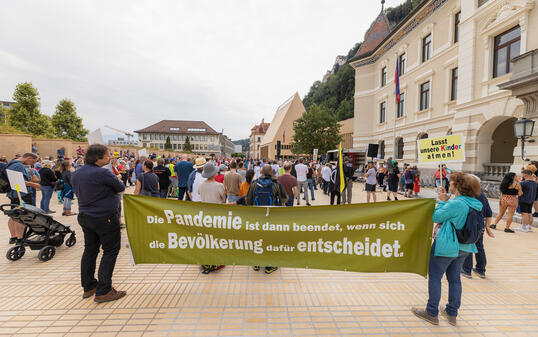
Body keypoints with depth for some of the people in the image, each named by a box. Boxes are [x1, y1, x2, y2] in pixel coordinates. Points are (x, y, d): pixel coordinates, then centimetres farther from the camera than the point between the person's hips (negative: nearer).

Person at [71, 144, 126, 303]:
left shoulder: (76, 174, 7)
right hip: (105, 218, -8)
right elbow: (121, 188, -9)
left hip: (85, 217, 9)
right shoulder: (103, 173, -20)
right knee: (110, 251, 1)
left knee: (90, 250, 18)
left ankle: (88, 287, 28)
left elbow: (78, 193, 18)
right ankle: (103, 291, 3)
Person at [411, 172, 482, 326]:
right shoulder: (475, 204, 4)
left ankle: (432, 313, 15)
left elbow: (436, 217, -16)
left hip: (446, 247, -8)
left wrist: (443, 201, -6)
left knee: (434, 277, 5)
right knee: (454, 279, 19)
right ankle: (452, 313, 31)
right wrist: (447, 200, 5)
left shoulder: (455, 203, -24)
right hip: (464, 248, 8)